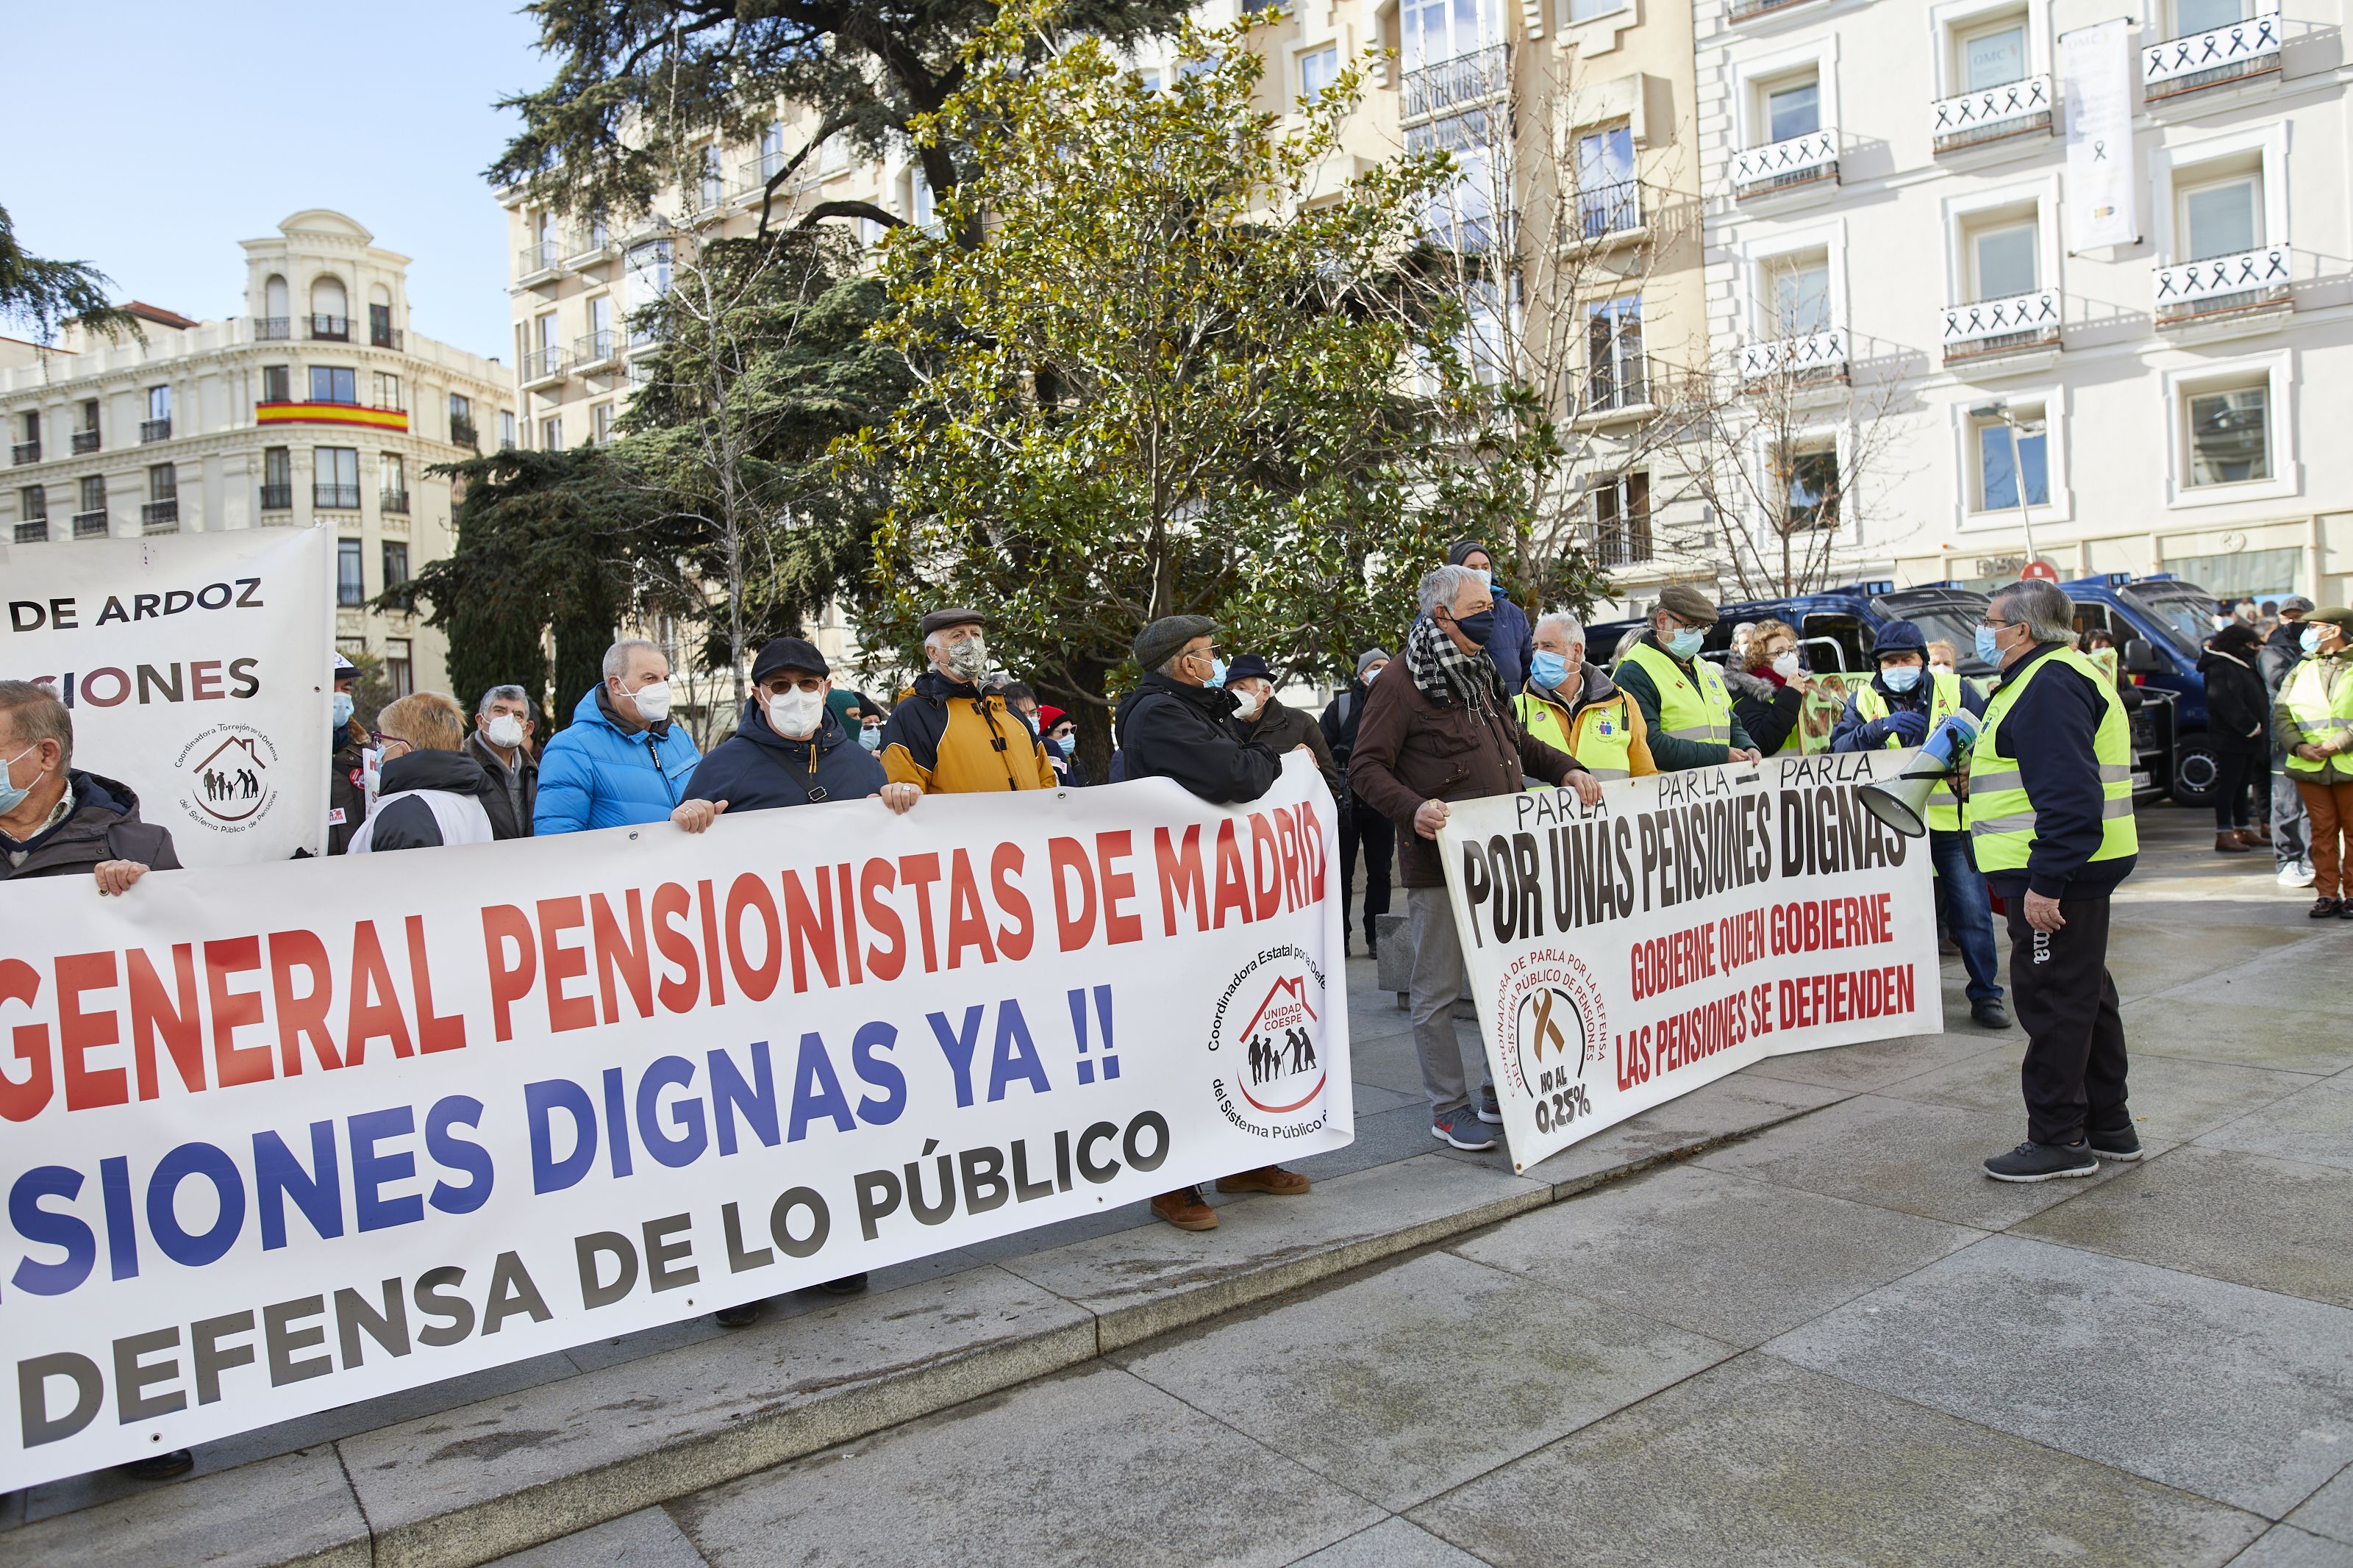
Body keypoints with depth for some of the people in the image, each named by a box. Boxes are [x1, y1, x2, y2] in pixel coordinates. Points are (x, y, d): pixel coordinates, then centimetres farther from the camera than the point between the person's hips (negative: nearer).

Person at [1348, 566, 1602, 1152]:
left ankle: (1501, 1093, 29)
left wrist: (1567, 770, 13)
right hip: (1440, 863, -8)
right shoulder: (1401, 681, -9)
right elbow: (1365, 768, -13)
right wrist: (1412, 809, -28)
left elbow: (1517, 742, 29)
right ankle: (1449, 1108, 13)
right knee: (1438, 989, 1)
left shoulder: (1479, 675, 18)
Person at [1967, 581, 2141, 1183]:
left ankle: (2059, 1140, 6)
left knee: (2052, 1001, -3)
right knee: (2085, 997, 17)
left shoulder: (2050, 684, -18)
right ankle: (2108, 1128, 28)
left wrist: (2045, 883, -26)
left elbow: (2069, 794, -25)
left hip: (2055, 875, -11)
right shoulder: (2057, 676, 17)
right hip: (2071, 873, 11)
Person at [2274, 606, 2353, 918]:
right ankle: (2326, 894, 9)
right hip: (2309, 765, 3)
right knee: (2322, 831, 5)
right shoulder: (2303, 668, 15)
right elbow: (2280, 713, 9)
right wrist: (2298, 745, -6)